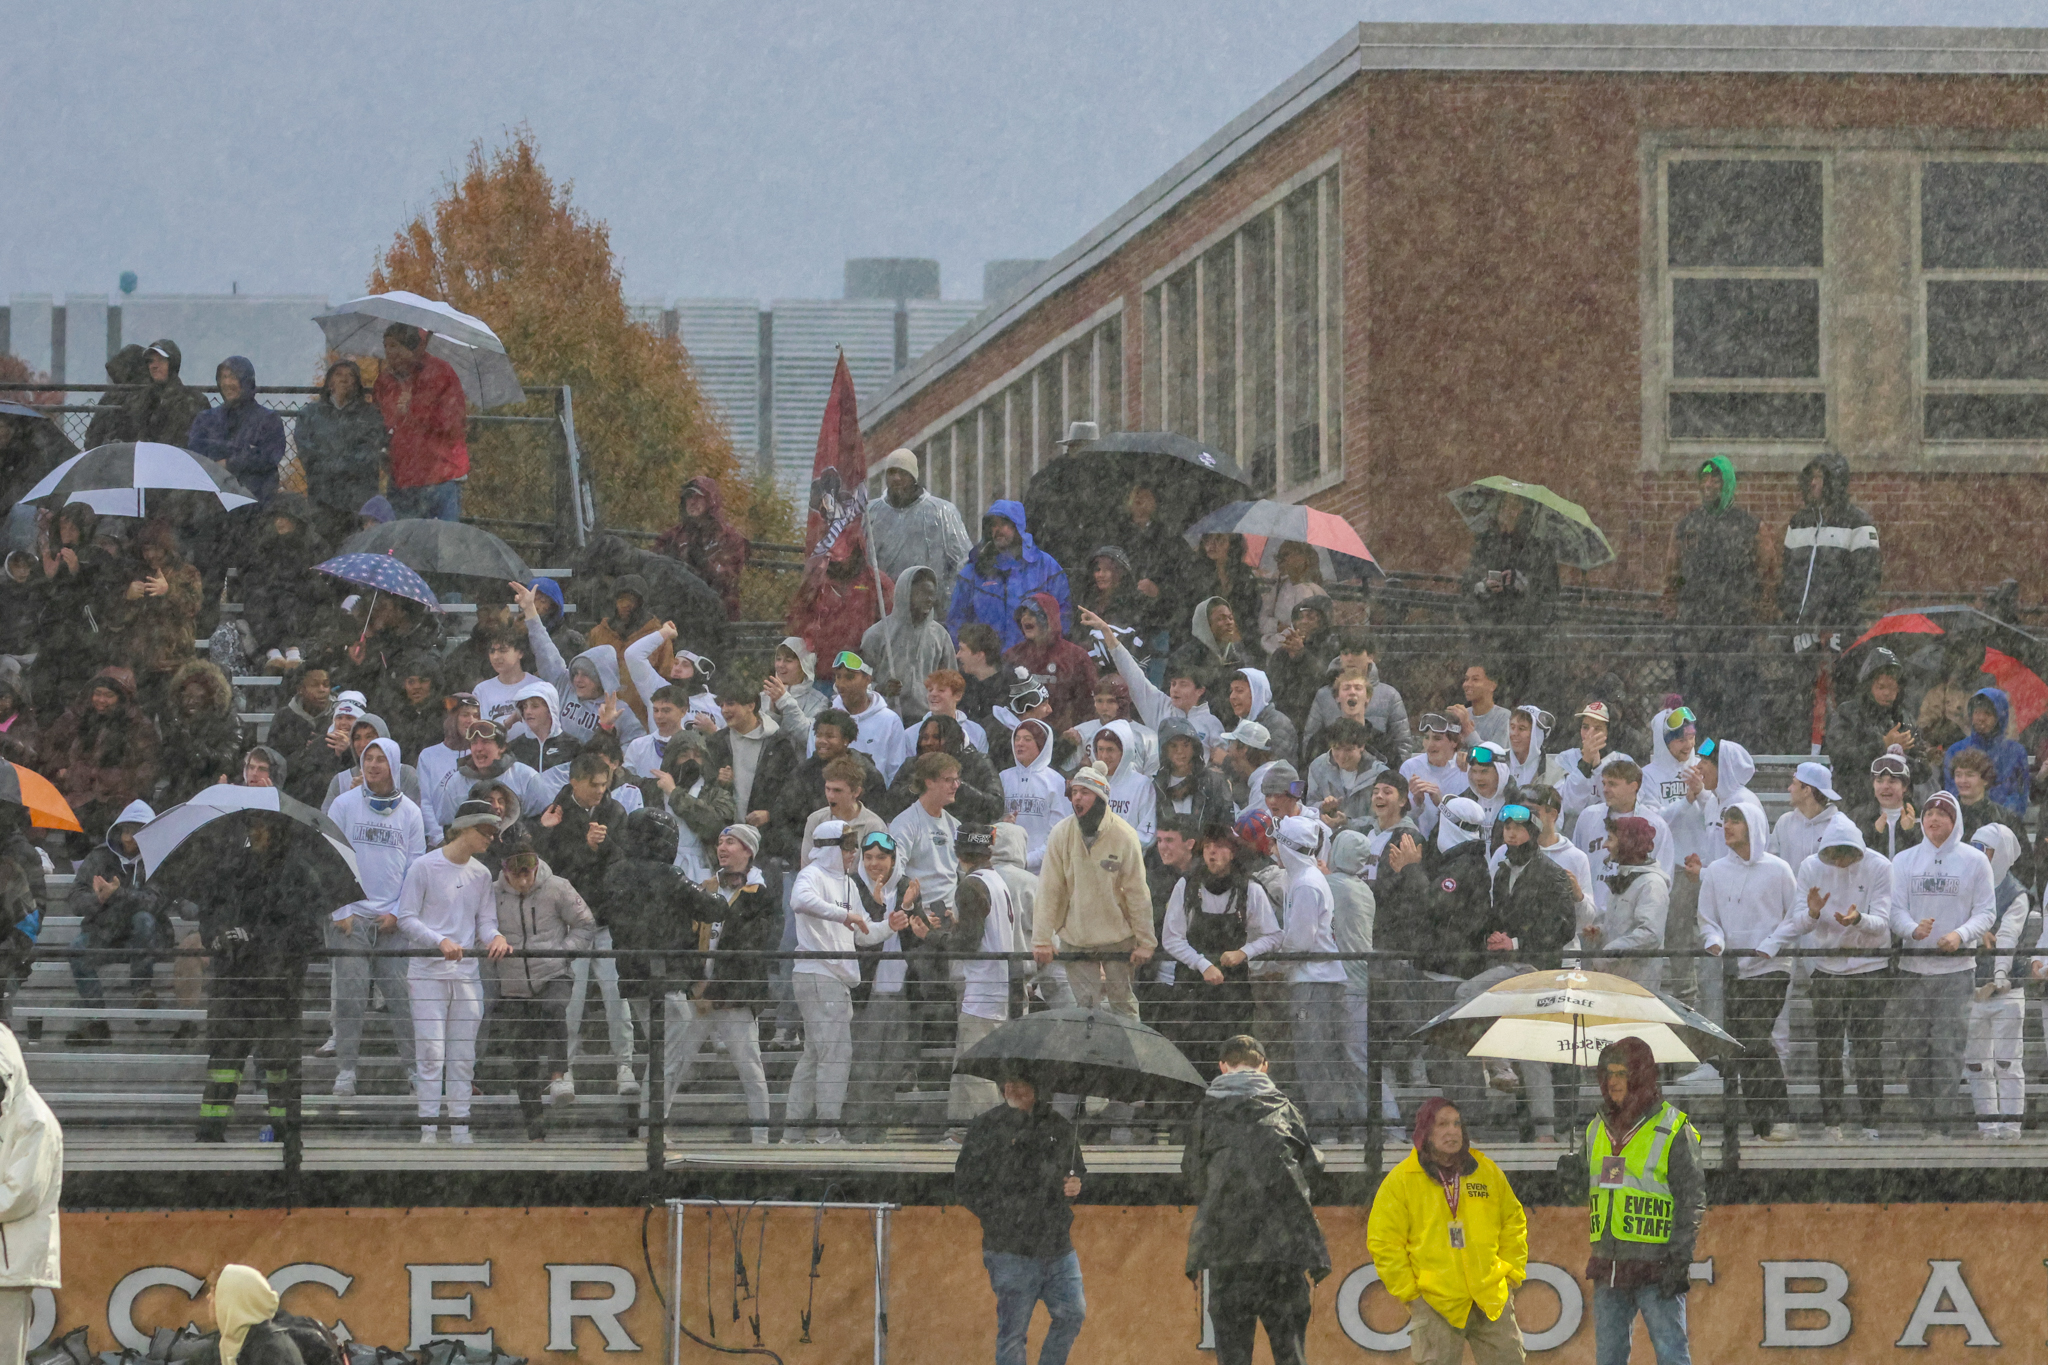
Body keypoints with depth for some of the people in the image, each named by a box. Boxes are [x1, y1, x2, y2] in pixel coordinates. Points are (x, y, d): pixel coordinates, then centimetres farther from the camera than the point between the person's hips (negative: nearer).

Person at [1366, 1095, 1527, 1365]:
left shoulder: (1488, 1171, 8)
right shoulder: (1401, 1180, -2)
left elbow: (1513, 1222, 17)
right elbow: (1384, 1242, -1)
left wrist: (1511, 1272, 8)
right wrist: (1408, 1290, -4)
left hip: (1493, 1299, 3)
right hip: (1435, 1304, -3)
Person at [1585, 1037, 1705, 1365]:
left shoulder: (1673, 1129, -5)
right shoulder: (1598, 1129, 14)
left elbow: (1692, 1197, -7)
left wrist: (1680, 1259, -13)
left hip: (1656, 1267, -6)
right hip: (1609, 1265, 6)